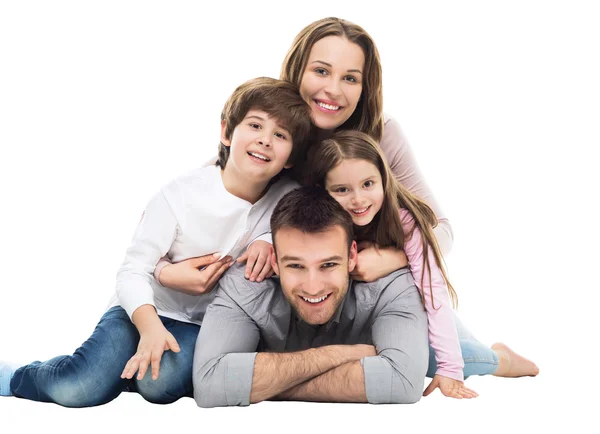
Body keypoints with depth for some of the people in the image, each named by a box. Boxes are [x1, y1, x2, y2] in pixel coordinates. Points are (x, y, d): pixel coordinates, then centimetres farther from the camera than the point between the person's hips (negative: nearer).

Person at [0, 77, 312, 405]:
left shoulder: (287, 199, -10)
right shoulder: (181, 194, -18)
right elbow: (133, 271, -17)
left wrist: (267, 241, -16)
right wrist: (150, 327, -36)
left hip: (202, 323, 2)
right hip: (146, 308, -2)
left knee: (160, 383, -31)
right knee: (78, 389, -22)